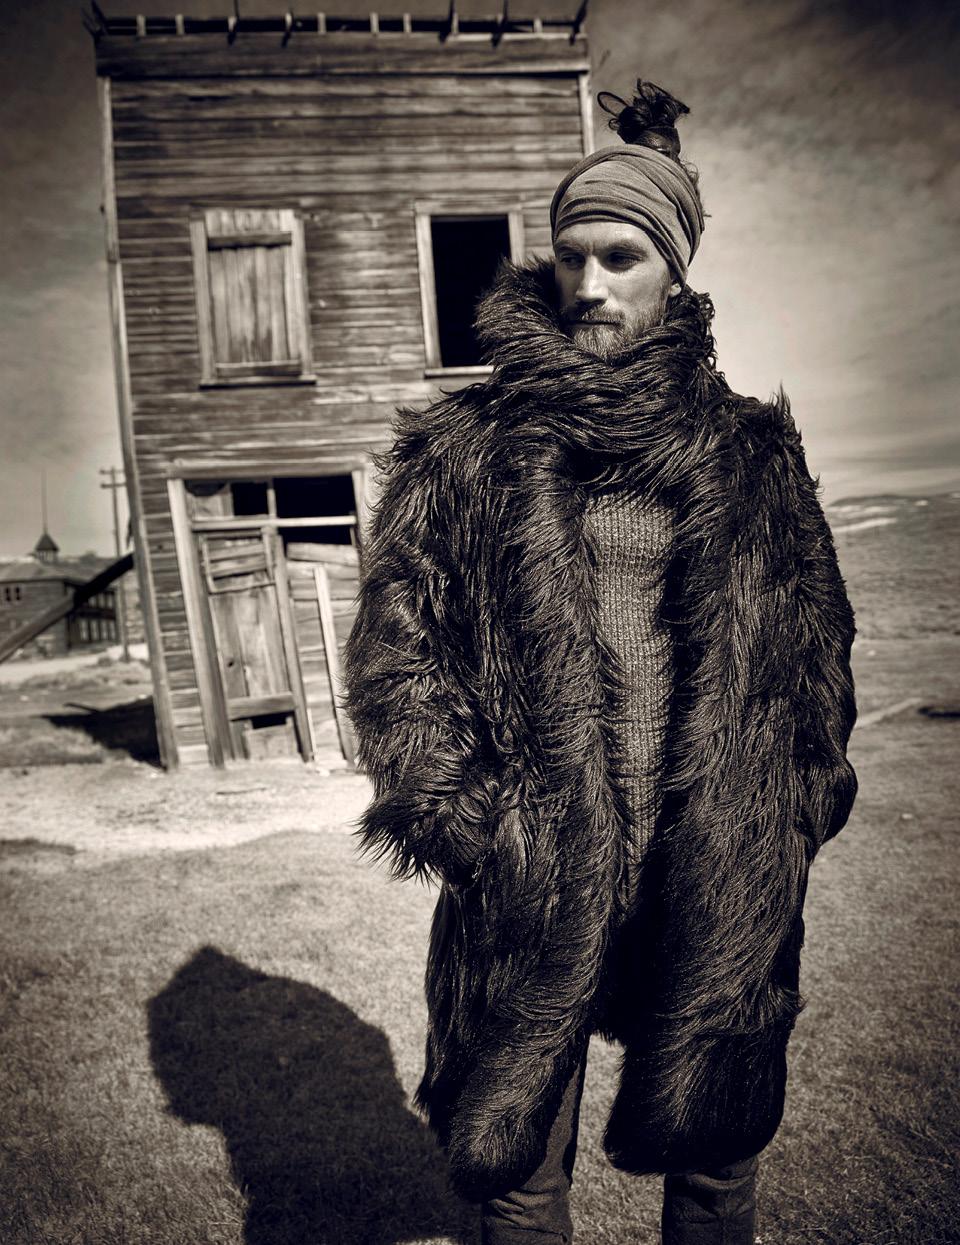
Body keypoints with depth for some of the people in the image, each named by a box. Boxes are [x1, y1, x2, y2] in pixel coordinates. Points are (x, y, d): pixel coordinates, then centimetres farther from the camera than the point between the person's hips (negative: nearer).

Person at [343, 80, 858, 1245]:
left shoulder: (754, 452, 7)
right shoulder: (462, 448, -1)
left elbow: (815, 647, 13)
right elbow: (392, 646, -2)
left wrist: (782, 819, 5)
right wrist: (475, 822, -10)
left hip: (724, 890, 2)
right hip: (533, 886, -1)